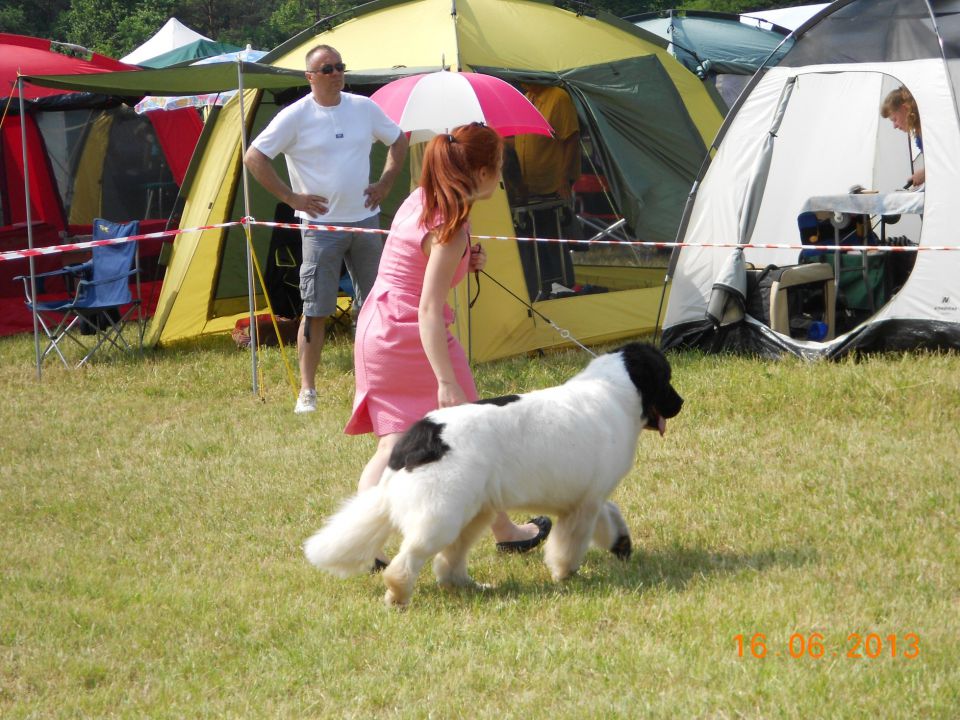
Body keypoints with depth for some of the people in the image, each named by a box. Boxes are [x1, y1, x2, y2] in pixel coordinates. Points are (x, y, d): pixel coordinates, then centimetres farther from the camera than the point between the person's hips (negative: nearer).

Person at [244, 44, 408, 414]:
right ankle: (307, 391, 0)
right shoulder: (295, 116, -8)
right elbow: (254, 158, -8)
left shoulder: (364, 108, 5)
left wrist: (384, 184, 9)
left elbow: (398, 141, 21)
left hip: (365, 220, 5)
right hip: (321, 225, -5)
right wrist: (290, 196, -10)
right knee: (316, 311, -5)